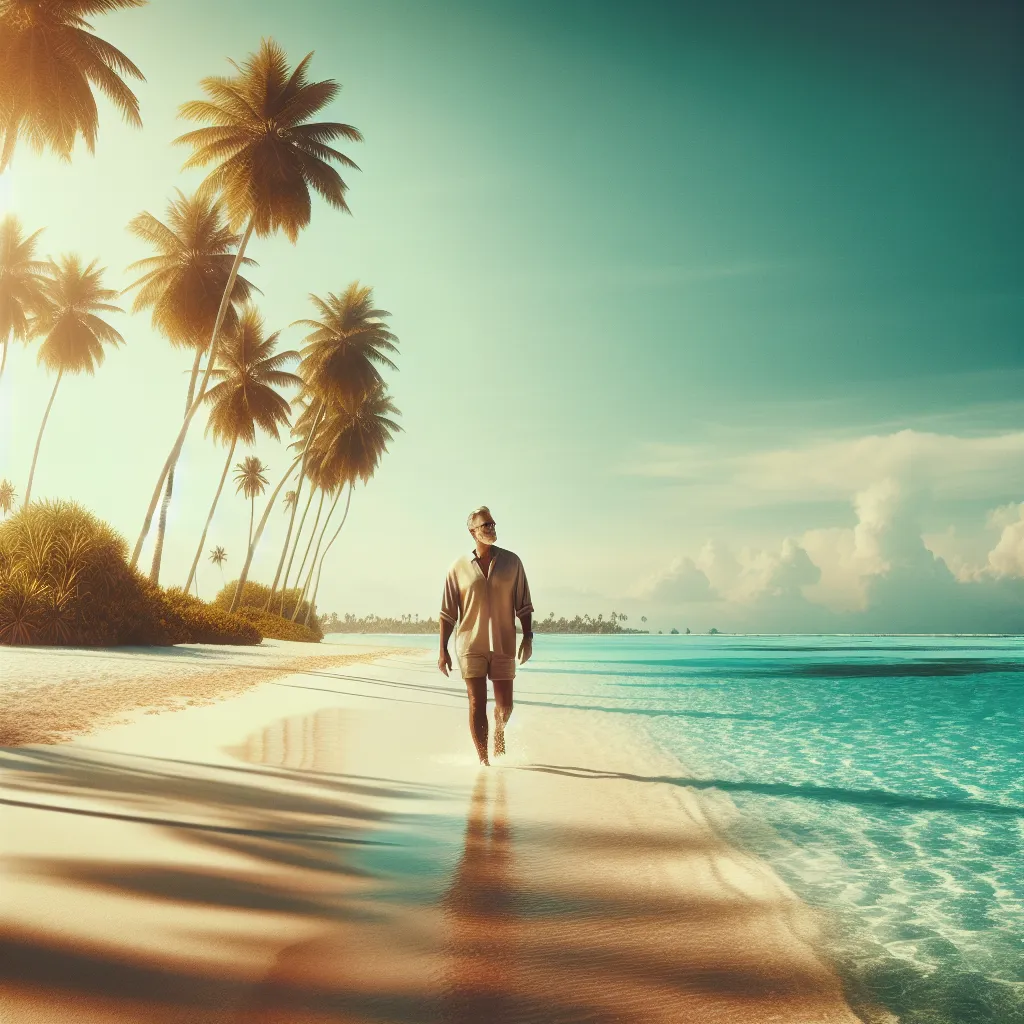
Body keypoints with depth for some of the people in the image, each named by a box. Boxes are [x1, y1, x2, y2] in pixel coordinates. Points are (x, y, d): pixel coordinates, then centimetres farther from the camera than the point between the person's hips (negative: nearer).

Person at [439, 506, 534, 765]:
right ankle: (482, 759, 6)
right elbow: (448, 613, 4)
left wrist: (527, 637, -2)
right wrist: (443, 650, -1)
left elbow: (523, 605, 8)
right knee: (477, 704, -4)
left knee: (505, 705, 8)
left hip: (503, 645, 1)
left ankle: (499, 731, 41)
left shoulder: (511, 562, 5)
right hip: (470, 646, -1)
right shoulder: (459, 567, 2)